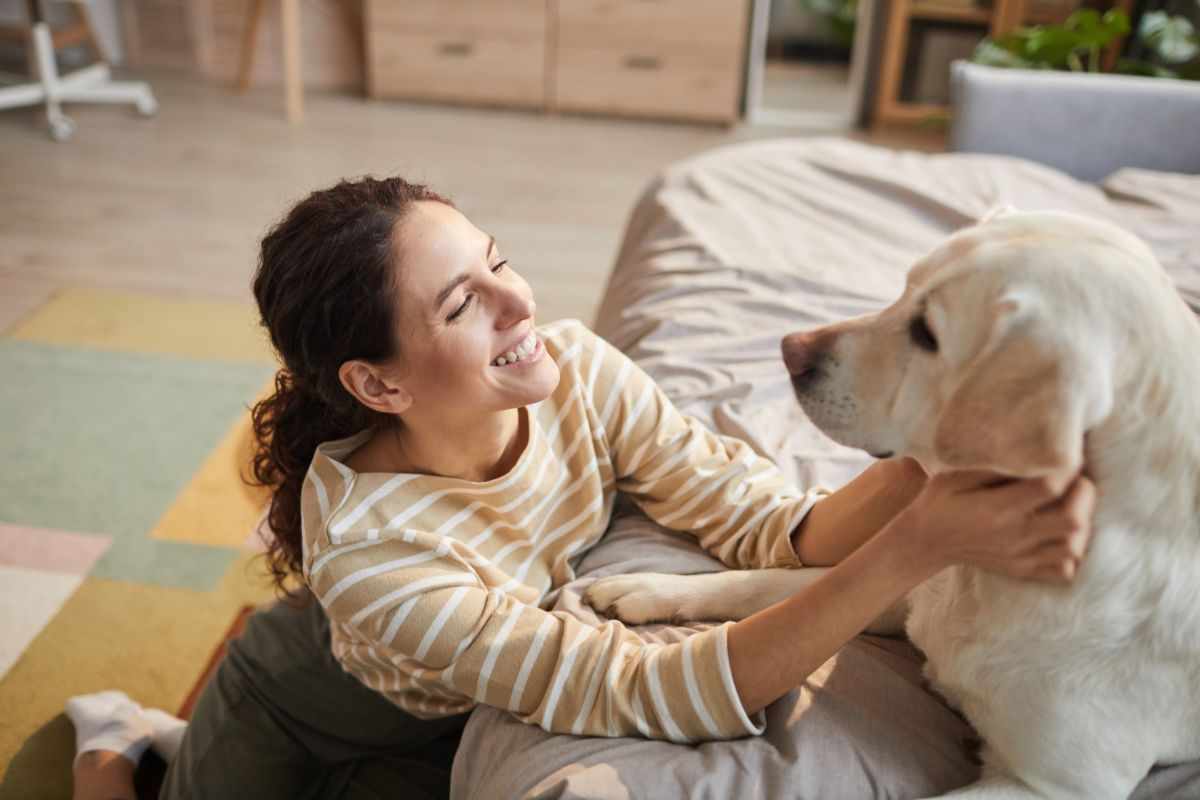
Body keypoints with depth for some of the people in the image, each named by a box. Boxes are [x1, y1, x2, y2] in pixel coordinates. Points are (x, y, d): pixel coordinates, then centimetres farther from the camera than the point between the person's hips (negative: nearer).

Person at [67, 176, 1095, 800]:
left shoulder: (578, 371, -29)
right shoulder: (363, 547, -42)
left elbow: (768, 528, -29)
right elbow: (645, 696, -46)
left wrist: (920, 477, -50)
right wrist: (918, 545, -55)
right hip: (297, 700, -3)